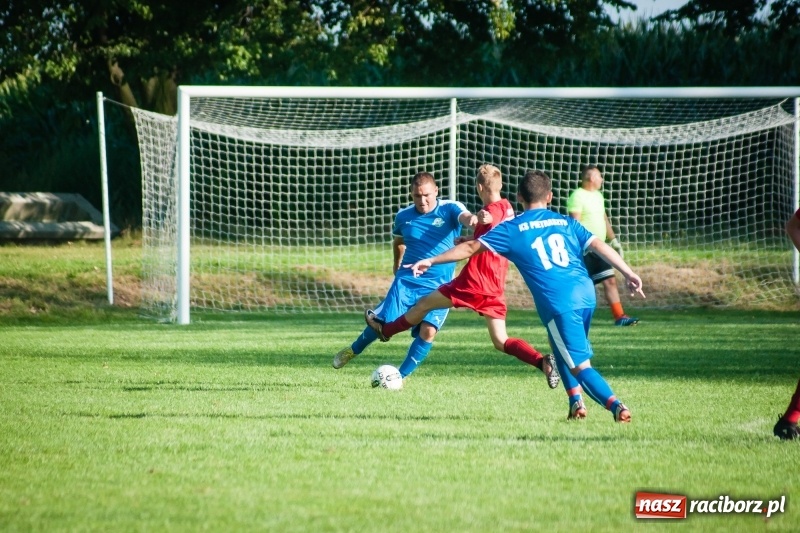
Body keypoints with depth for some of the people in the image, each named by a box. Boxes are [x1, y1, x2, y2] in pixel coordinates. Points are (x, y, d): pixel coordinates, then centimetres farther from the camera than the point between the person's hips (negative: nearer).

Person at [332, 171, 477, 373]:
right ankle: (353, 350, 21)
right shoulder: (403, 216, 3)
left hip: (439, 286, -2)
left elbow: (464, 216, -32)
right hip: (407, 280, 2)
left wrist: (471, 219, -54)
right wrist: (397, 264, 29)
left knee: (428, 330, -17)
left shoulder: (449, 209, -8)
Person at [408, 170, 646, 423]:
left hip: (559, 304, -5)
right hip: (587, 295, 5)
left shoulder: (512, 229, 7)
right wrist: (628, 273, 6)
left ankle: (616, 405, -22)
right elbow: (599, 245, 8)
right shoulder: (566, 223, 17)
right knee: (561, 348, 29)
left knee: (580, 365, -4)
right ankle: (576, 402, 20)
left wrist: (431, 261, 10)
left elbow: (472, 247, 5)